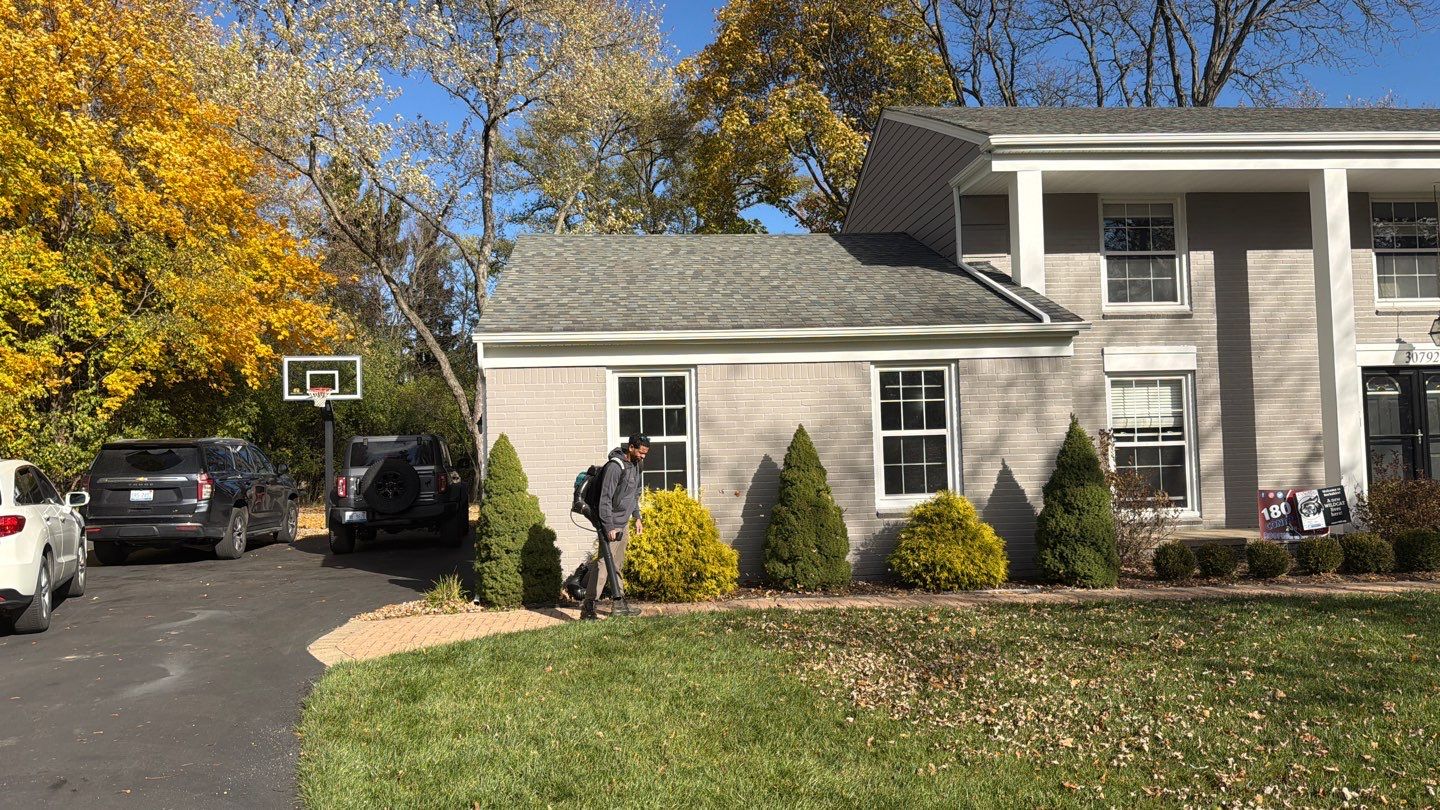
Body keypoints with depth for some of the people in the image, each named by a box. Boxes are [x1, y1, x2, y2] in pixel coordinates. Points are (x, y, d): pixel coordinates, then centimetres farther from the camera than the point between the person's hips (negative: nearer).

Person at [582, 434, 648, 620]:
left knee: (618, 564, 14)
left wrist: (637, 517, 18)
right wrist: (609, 527, -22)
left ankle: (619, 603, 20)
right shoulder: (615, 466, -20)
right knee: (605, 562, -11)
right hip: (611, 524, -9)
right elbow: (605, 498, -22)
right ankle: (588, 605, -9)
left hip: (624, 523, 9)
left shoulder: (635, 465, 9)